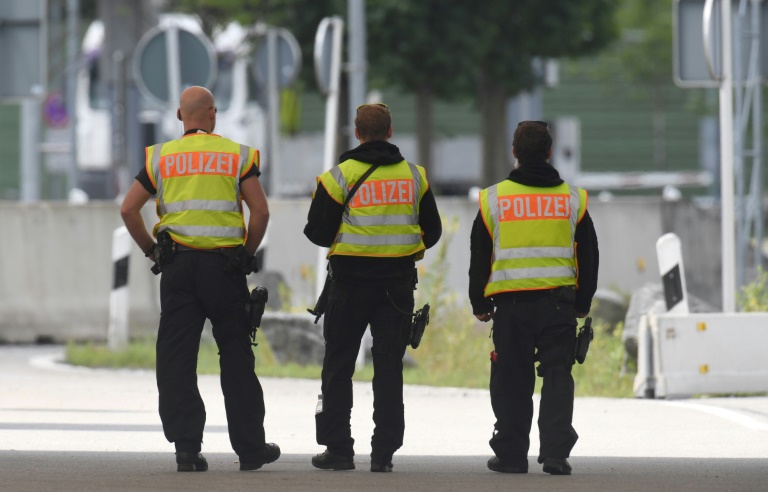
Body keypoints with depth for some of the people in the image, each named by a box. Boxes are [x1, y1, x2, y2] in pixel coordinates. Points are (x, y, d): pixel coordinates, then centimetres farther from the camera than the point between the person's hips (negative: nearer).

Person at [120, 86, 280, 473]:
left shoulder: (161, 157, 7)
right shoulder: (237, 155, 3)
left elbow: (128, 209, 0)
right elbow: (260, 211, -5)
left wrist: (151, 250, 9)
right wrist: (247, 253, 7)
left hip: (178, 266, 1)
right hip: (225, 265, -1)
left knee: (176, 358, 3)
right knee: (236, 357, 7)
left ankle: (187, 447, -5)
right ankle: (249, 447, 12)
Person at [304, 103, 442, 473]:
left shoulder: (341, 175, -7)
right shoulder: (413, 176, 3)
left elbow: (318, 232, -7)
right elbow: (432, 231, 9)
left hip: (351, 279, -2)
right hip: (399, 283, 2)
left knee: (339, 364, 8)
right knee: (389, 366, 6)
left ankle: (337, 448, 6)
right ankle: (384, 452, 2)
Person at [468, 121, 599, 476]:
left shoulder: (494, 198, 2)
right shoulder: (572, 199, 5)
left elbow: (479, 258, 5)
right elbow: (589, 257, 10)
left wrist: (479, 304, 14)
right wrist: (582, 303, 19)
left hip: (510, 303, 0)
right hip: (559, 300, 1)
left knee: (512, 382, 6)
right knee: (557, 377, 3)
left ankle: (511, 453, 9)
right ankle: (555, 451, -7)